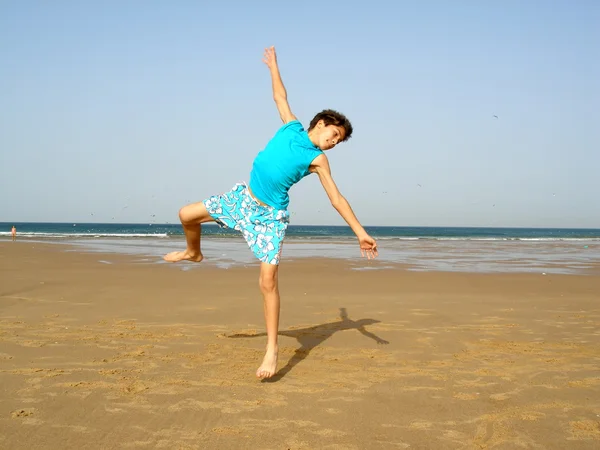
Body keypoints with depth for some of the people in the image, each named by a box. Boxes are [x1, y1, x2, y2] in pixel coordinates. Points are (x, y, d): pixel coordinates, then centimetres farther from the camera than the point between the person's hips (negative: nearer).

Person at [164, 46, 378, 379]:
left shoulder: (318, 160, -6)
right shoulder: (291, 127, 4)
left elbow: (337, 199, -8)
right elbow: (280, 96, 19)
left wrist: (361, 233, -12)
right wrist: (273, 66, 26)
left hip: (269, 217, -4)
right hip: (242, 198, 4)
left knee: (268, 281, -13)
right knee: (187, 214, 6)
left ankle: (272, 350, -5)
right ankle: (194, 253, 40)